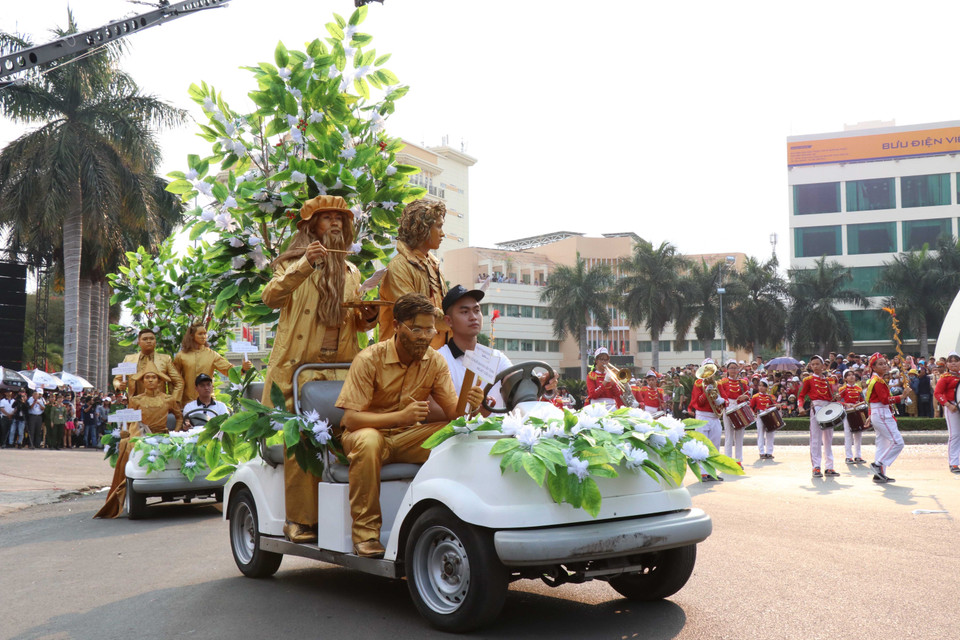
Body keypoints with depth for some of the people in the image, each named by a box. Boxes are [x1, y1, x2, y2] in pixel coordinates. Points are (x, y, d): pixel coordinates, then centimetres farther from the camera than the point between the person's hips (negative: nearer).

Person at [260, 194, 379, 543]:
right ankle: (299, 519, -5)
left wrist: (365, 318, 6)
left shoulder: (351, 273, 24)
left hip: (341, 367, 4)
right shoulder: (292, 263, 9)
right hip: (298, 368, -4)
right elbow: (271, 297, -10)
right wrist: (305, 265, -23)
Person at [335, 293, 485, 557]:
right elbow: (350, 418, -23)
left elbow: (453, 411, -8)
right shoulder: (369, 359, -17)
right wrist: (401, 416, -37)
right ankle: (365, 533, -27)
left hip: (407, 437, 4)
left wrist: (469, 404, -33)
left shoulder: (435, 361, -3)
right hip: (369, 431, -4)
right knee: (368, 440, -39)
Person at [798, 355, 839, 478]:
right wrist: (801, 407, -14)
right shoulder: (809, 379, 4)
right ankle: (816, 467, -4)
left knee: (828, 439, 7)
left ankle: (829, 467, 12)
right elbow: (801, 395, 2)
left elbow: (831, 398, 18)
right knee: (816, 439, -6)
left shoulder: (827, 380, 15)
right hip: (816, 407, -4)